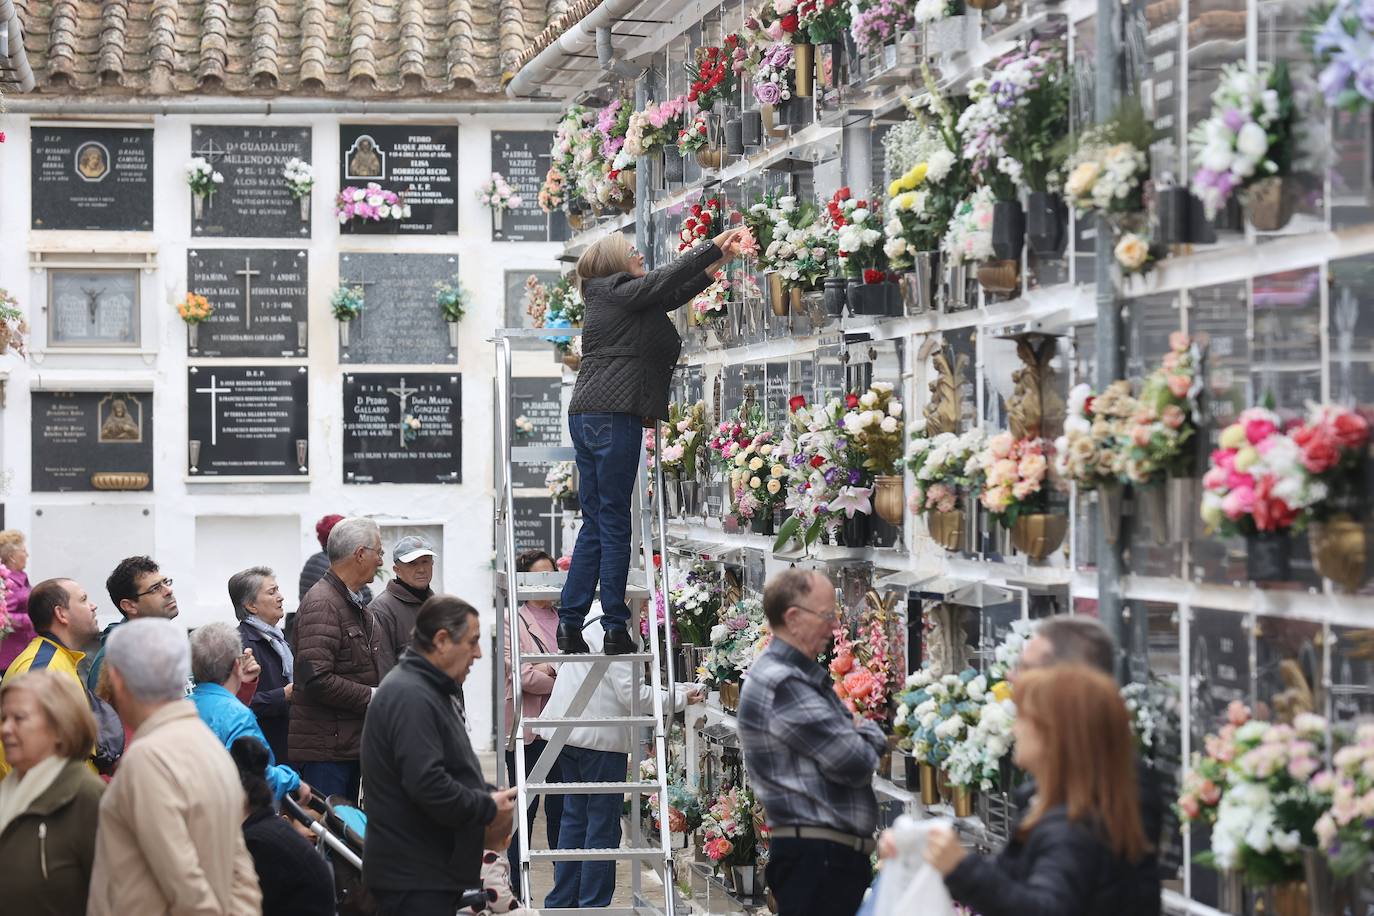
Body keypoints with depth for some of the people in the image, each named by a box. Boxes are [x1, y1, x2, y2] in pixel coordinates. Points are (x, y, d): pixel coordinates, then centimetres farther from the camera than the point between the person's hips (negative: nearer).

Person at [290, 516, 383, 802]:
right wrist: (371, 696, -16)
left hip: (349, 745, 10)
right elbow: (316, 679, -24)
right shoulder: (322, 604, -15)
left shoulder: (356, 606, 19)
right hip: (323, 748, -10)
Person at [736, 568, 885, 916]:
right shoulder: (782, 685, -16)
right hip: (817, 858, -11)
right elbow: (856, 764, -18)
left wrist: (864, 732, -1)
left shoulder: (806, 678, 18)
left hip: (837, 854, 11)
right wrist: (868, 735, 4)